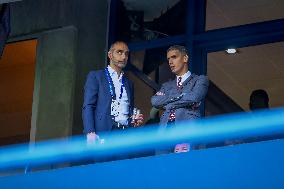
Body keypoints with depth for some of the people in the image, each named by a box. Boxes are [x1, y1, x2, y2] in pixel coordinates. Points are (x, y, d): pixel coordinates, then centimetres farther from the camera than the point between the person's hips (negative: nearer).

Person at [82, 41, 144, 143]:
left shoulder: (129, 83, 24)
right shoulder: (95, 76, 9)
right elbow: (88, 107, -1)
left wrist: (135, 122, 6)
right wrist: (90, 133, -14)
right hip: (103, 133, -4)